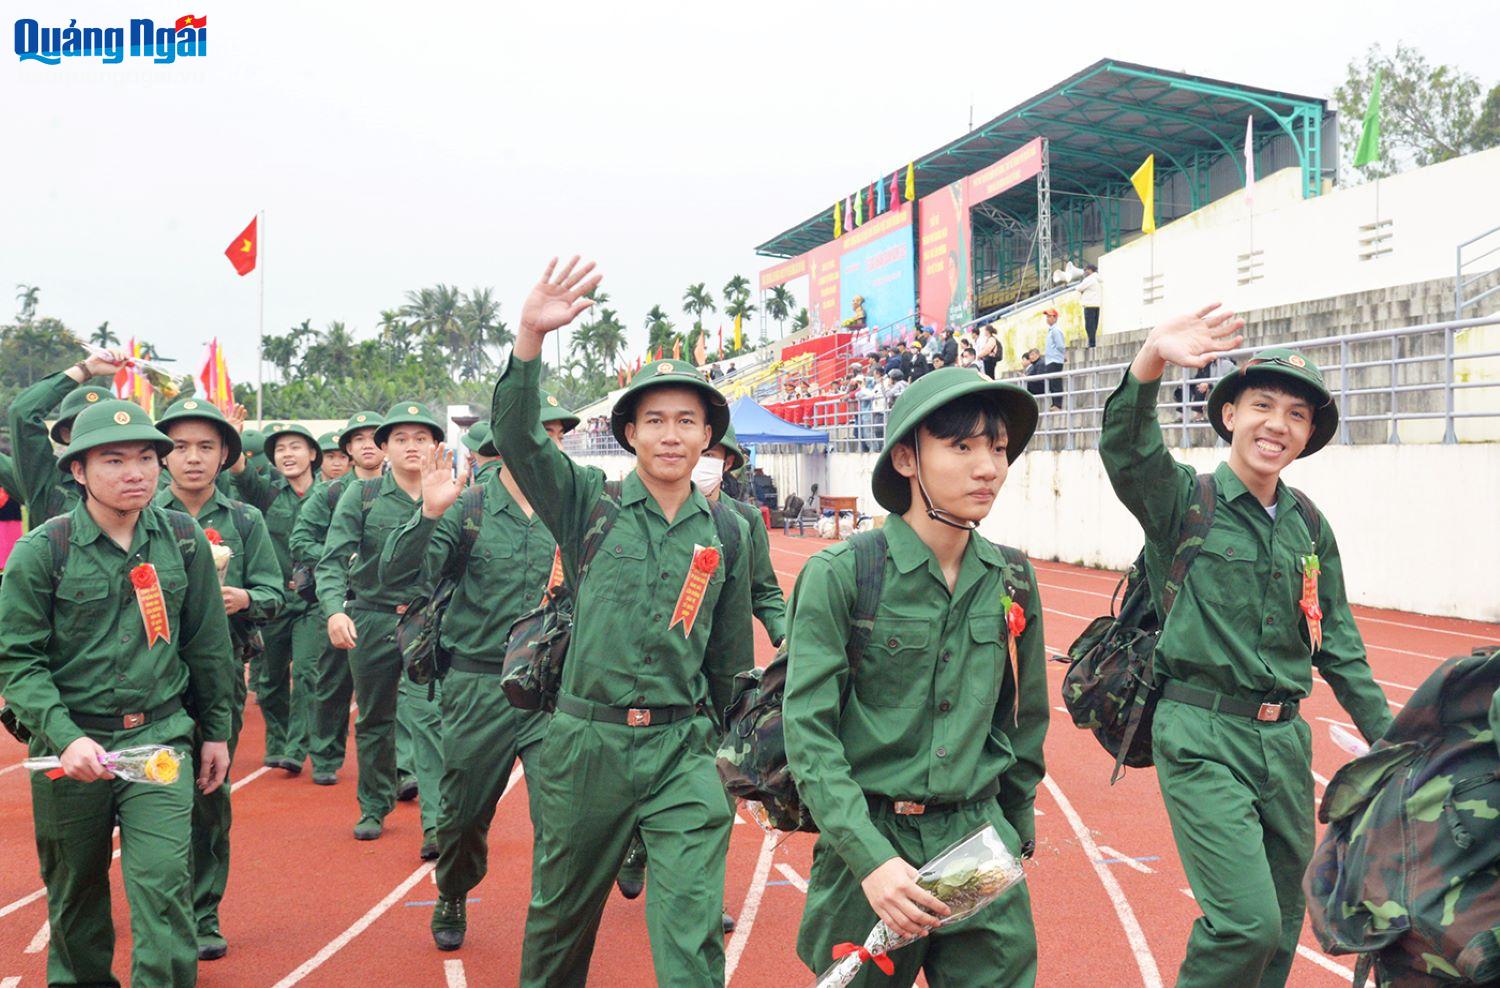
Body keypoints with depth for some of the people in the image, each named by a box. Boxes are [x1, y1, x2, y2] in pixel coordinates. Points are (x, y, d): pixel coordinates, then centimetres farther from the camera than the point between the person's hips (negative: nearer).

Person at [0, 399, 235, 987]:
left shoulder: (185, 539, 1)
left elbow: (207, 645, 10)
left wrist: (216, 730, 13)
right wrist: (66, 738, -20)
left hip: (161, 739, 1)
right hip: (71, 746, 0)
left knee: (164, 887, -9)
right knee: (75, 892, 16)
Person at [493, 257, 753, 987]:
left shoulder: (725, 531, 4)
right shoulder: (590, 505, -1)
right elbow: (515, 434, -16)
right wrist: (530, 336, -30)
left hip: (683, 750, 0)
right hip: (585, 744, 0)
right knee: (560, 919, 19)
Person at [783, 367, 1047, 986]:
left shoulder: (1011, 580, 2)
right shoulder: (839, 575, -12)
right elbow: (808, 732, -14)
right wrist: (871, 858, -21)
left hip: (979, 841, 3)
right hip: (867, 839, -3)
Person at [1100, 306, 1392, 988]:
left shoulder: (1311, 526, 11)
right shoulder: (1185, 500, -5)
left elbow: (1338, 646, 17)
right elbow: (1125, 450, -27)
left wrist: (1389, 739, 16)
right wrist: (1150, 363, -44)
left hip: (1284, 738, 6)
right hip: (1202, 736, -6)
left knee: (1281, 925, 14)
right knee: (1246, 920, -14)